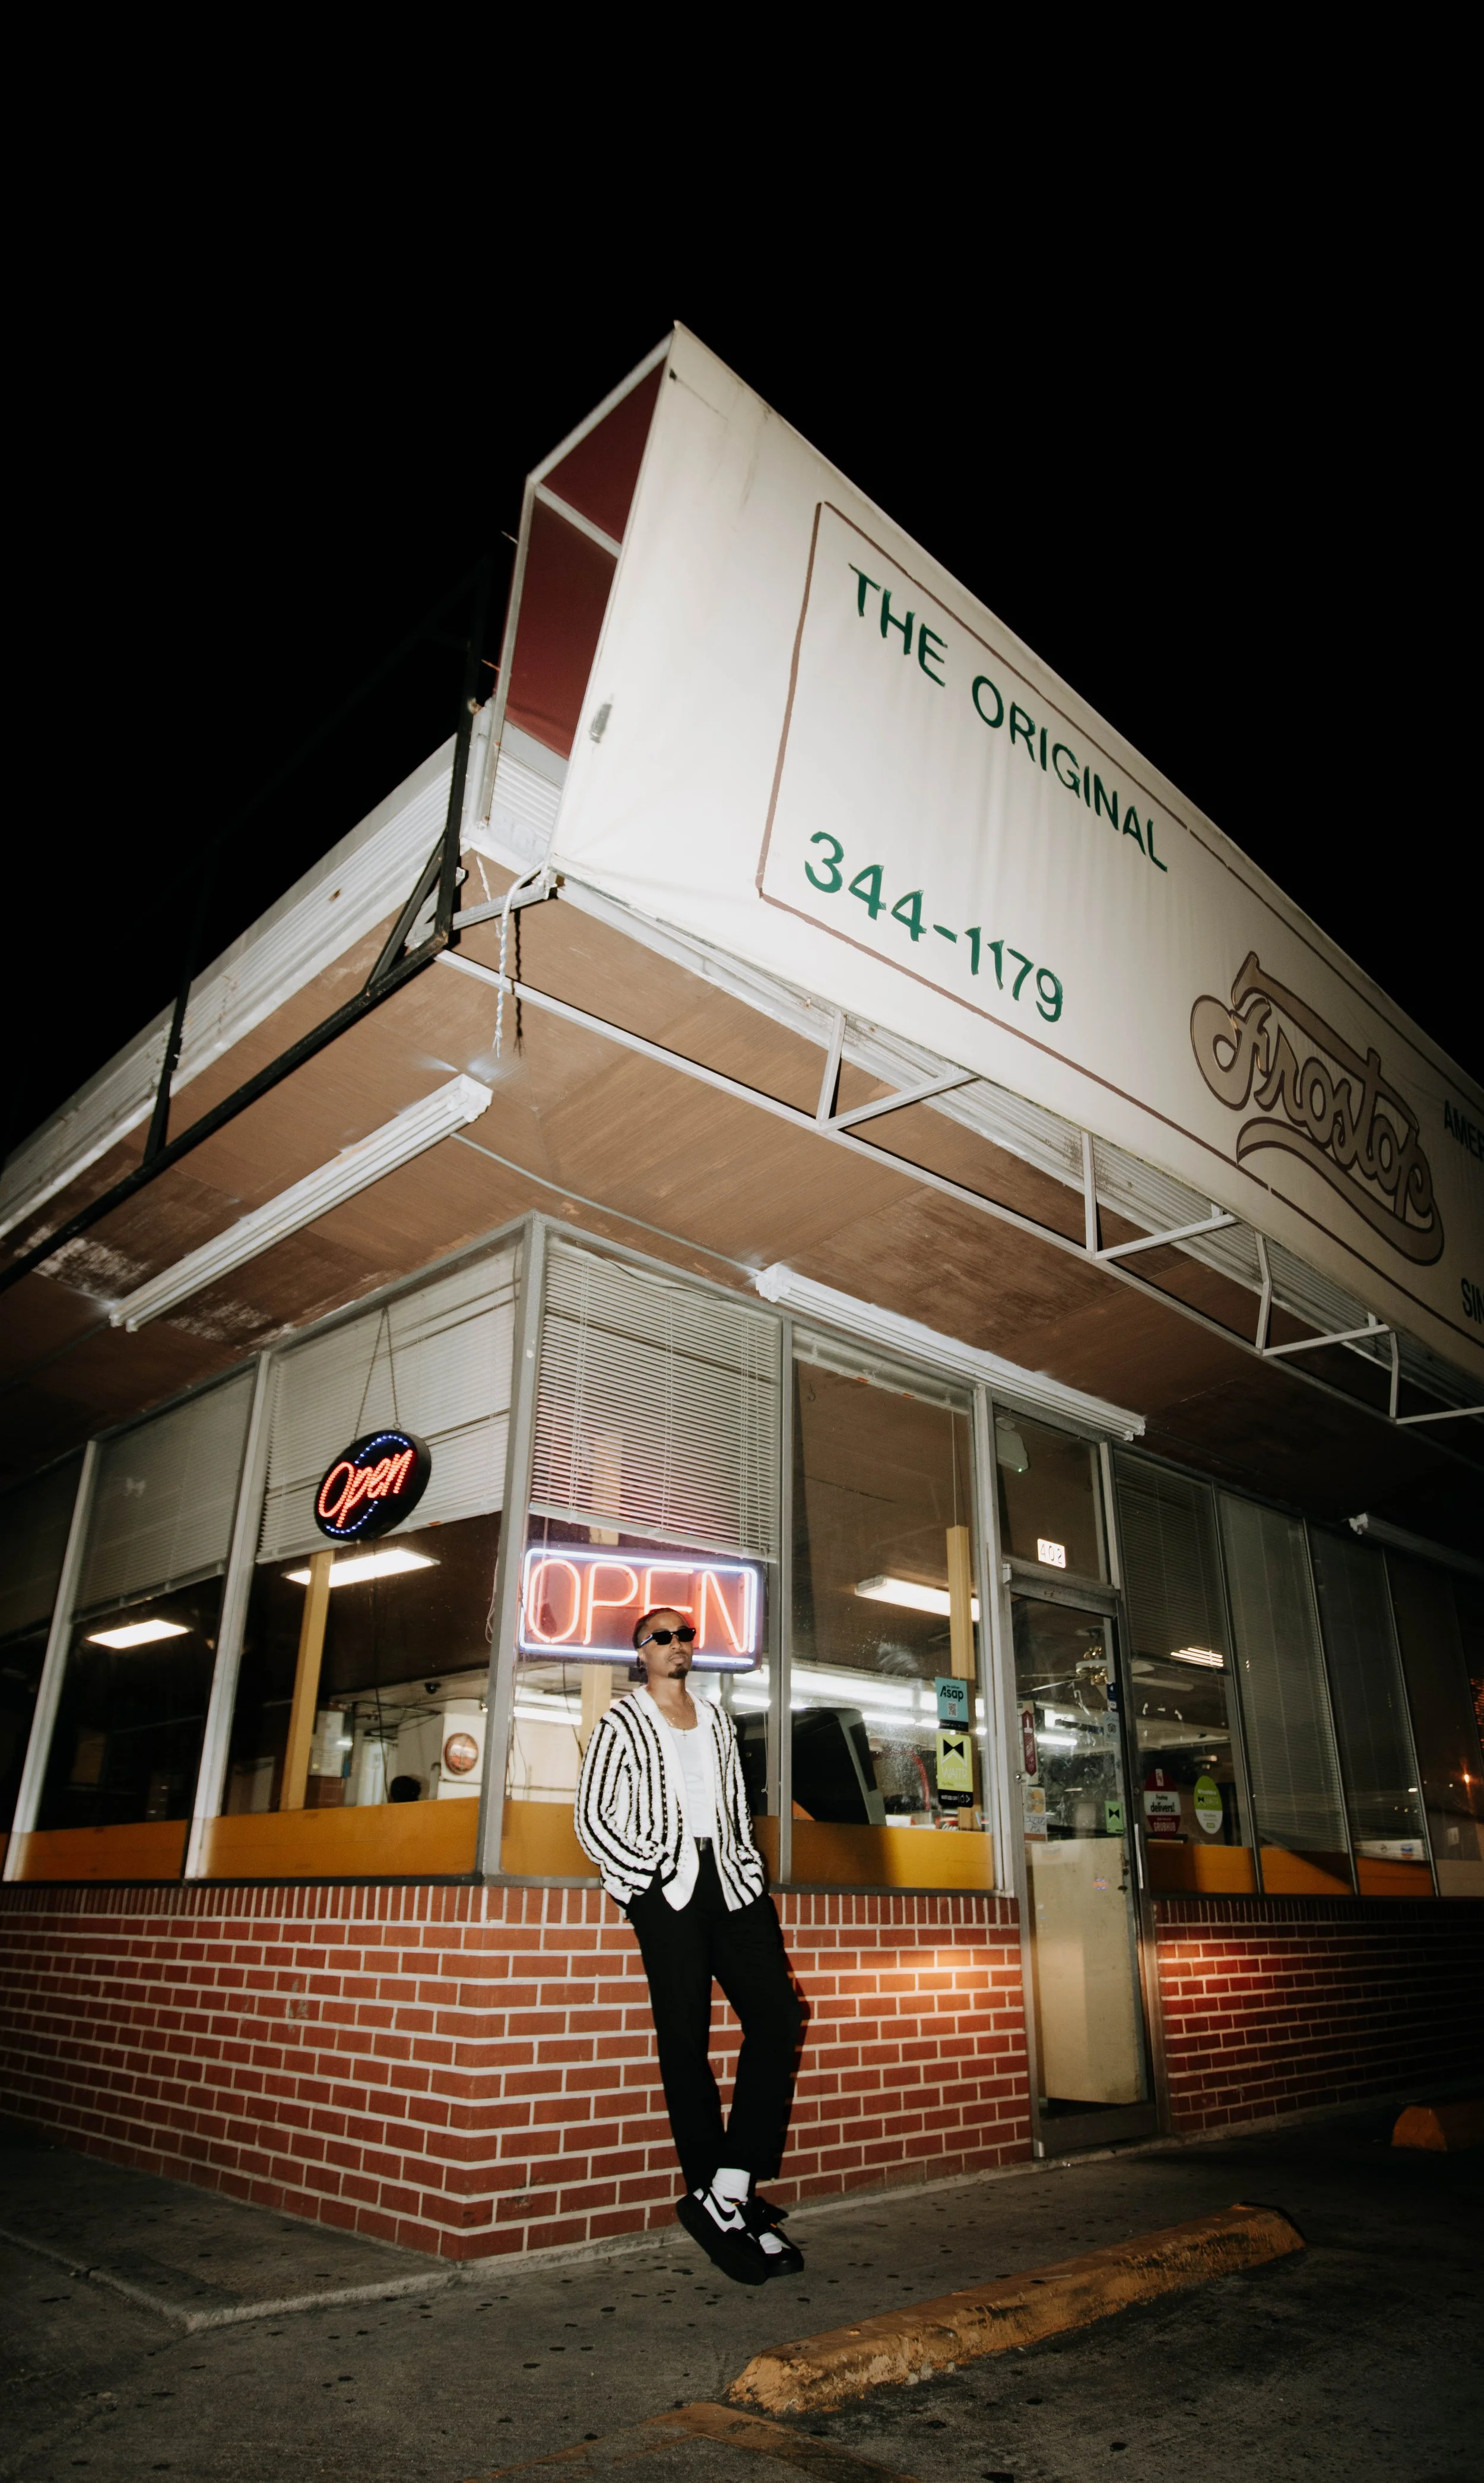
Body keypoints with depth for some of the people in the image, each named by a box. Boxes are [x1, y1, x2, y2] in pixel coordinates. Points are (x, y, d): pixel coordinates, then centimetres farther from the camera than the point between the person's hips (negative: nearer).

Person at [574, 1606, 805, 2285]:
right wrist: (646, 1875, -9)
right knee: (685, 2037, -4)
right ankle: (719, 2205, 5)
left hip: (731, 1880, 5)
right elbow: (592, 1816, 1)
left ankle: (729, 2190, -2)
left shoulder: (717, 1719, 21)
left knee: (777, 2014, -7)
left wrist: (749, 1868, 9)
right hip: (666, 1882, -5)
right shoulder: (623, 1721, 6)